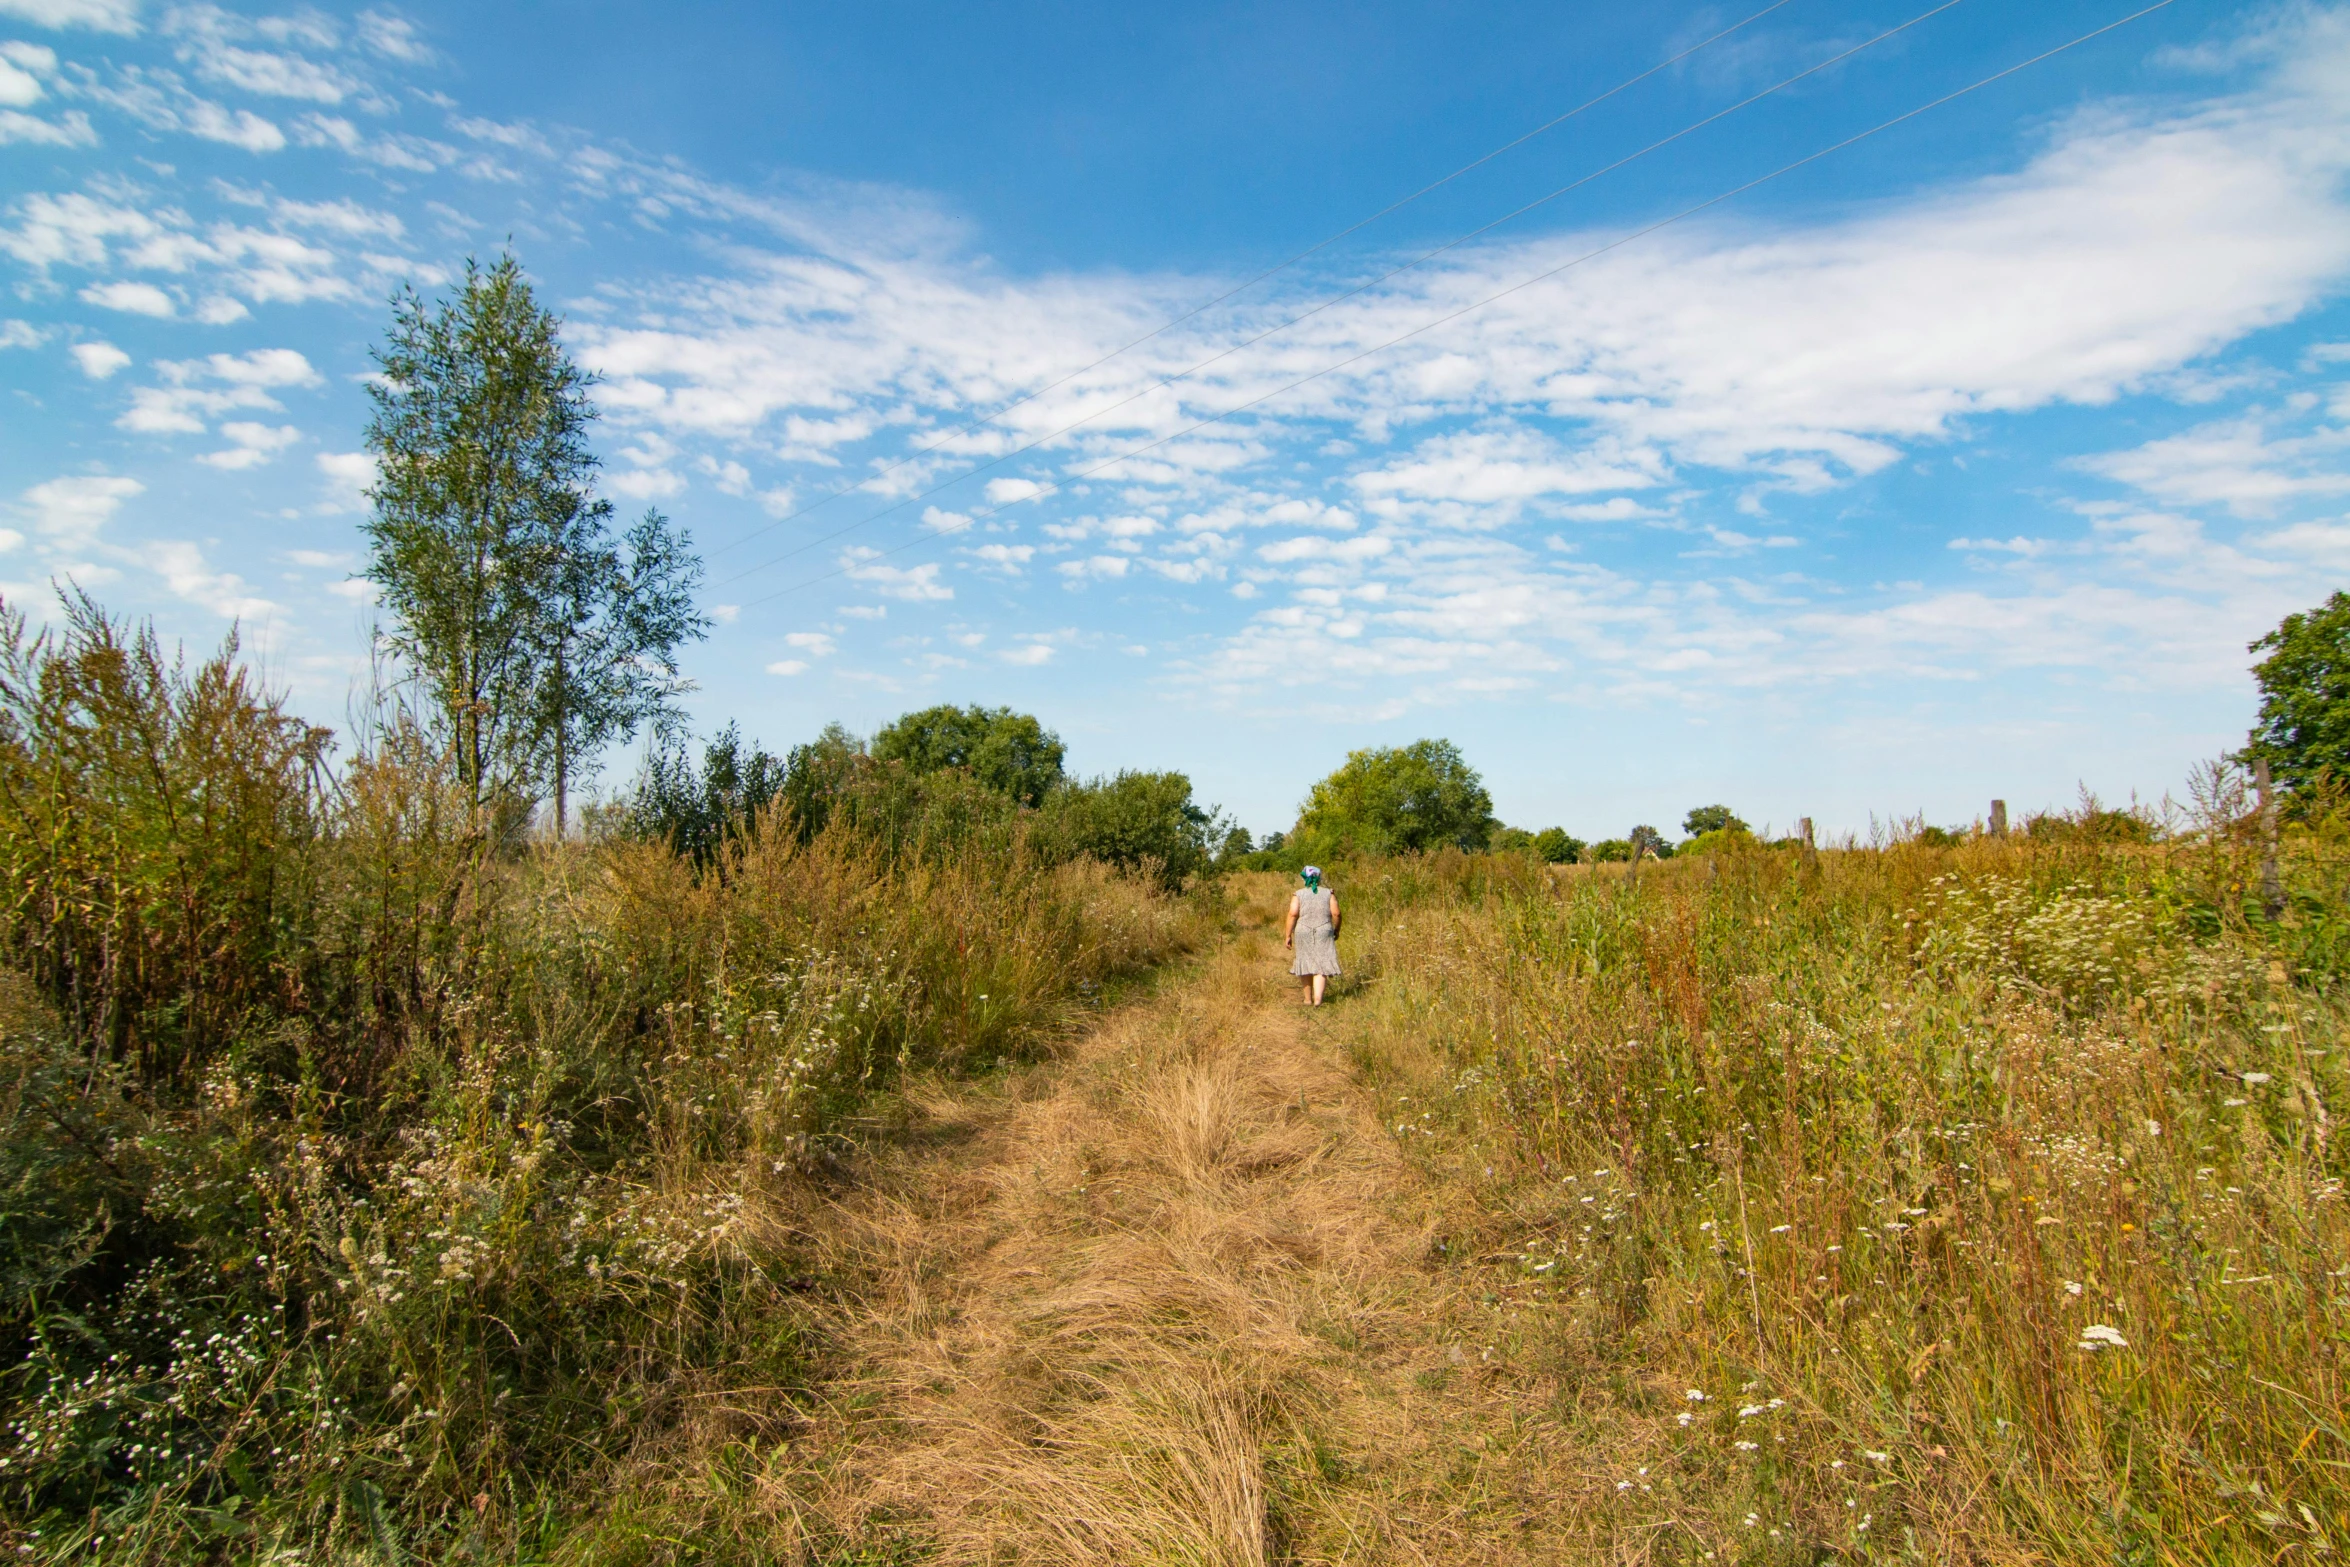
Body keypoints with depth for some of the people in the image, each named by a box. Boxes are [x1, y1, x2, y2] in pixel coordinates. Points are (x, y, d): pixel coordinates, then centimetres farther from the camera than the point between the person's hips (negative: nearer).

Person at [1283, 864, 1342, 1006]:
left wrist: (1287, 935, -5)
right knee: (1321, 965, 0)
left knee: (1306, 964, 13)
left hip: (1303, 934, 0)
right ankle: (1318, 997, -16)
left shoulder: (1298, 894, -1)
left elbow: (1293, 914, -9)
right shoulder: (1329, 893, 2)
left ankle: (1308, 998, 20)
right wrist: (1336, 930, 11)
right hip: (1324, 933, 0)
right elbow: (1336, 913, -4)